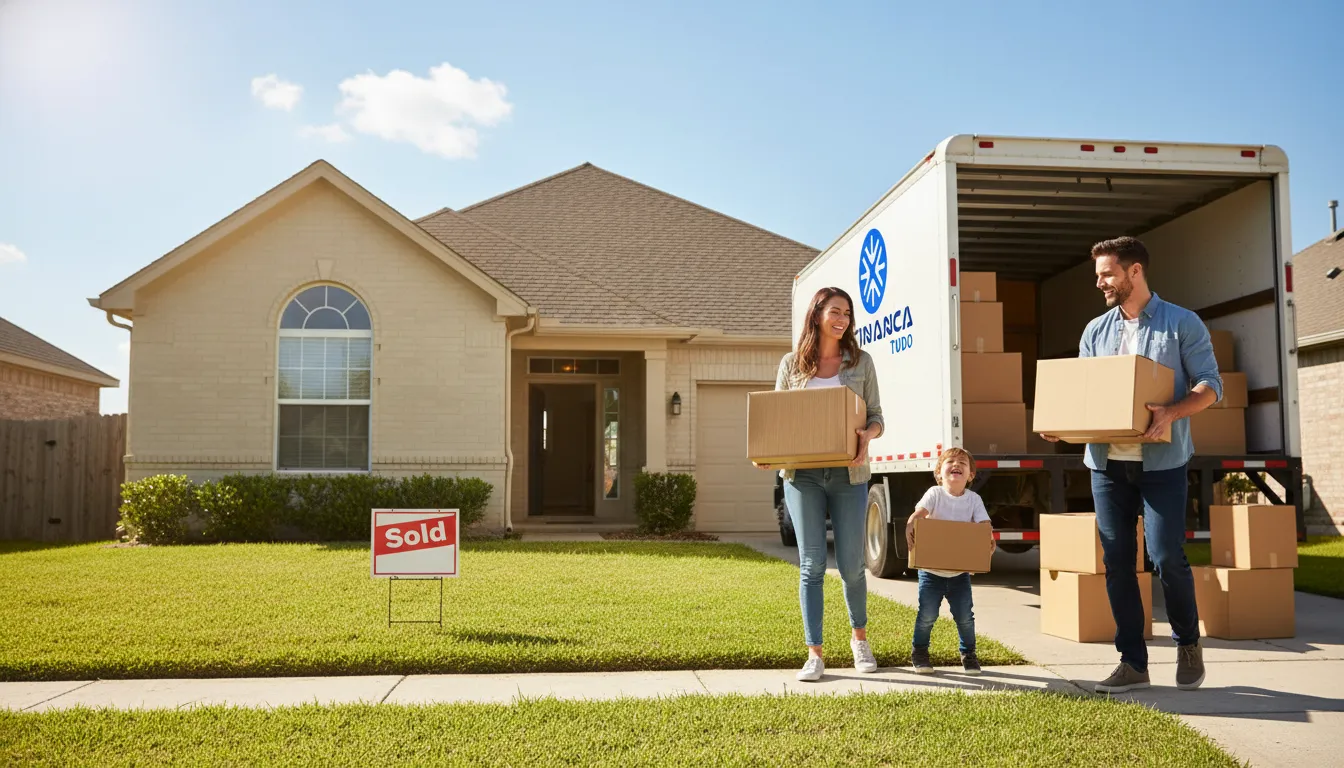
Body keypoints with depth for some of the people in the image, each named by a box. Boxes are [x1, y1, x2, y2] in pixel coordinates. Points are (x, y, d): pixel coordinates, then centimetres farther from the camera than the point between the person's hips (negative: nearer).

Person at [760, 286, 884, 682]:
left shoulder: (861, 362, 7)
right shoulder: (791, 364, 7)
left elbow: (876, 416, 8)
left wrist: (867, 435, -15)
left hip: (848, 473, 0)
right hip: (802, 474, 0)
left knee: (851, 564, 6)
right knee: (811, 564, 0)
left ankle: (860, 637, 33)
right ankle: (814, 654, 7)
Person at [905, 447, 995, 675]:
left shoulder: (974, 499, -1)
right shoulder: (935, 494, -8)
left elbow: (984, 525, -10)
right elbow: (917, 513, -22)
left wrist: (989, 541, -32)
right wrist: (910, 528, -42)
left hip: (960, 571, 2)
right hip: (931, 569, -2)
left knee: (965, 616, 3)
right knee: (927, 615, -1)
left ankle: (968, 654, 27)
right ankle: (919, 652, 22)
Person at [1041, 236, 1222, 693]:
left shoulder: (1181, 324, 1)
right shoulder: (1095, 331, 14)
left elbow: (1209, 385, -3)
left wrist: (1171, 413, -22)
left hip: (1161, 462, -4)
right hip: (1107, 461, 5)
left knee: (1166, 555, -9)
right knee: (1116, 562, 4)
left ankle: (1188, 643, 19)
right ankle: (1132, 662, 14)